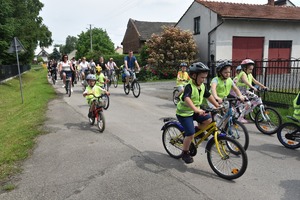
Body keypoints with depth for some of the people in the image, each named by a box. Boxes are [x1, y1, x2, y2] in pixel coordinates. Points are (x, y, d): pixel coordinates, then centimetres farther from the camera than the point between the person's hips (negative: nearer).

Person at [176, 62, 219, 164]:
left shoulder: (202, 86, -1)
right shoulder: (189, 87, -26)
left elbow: (209, 96, 10)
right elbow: (186, 99, -43)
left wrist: (218, 106, 5)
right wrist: (196, 110, -57)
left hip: (194, 111, 7)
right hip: (184, 113, -7)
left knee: (208, 119, -12)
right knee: (191, 134, -12)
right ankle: (185, 153, 9)